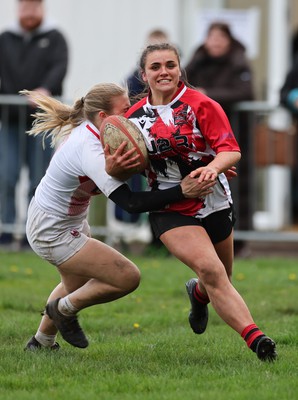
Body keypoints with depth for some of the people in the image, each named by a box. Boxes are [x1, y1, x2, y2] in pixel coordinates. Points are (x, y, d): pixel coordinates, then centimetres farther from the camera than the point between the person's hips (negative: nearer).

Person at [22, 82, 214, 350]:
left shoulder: (84, 127, -7)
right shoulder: (89, 153, -33)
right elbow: (131, 203, -37)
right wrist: (181, 192, -38)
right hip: (52, 234, -10)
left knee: (77, 285, 31)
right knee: (128, 277, -11)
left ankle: (41, 342, 47)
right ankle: (65, 309, 9)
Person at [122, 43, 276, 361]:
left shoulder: (201, 105, -7)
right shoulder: (134, 116, 2)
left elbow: (231, 150, -13)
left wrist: (213, 167, -35)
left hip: (214, 202, 1)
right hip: (170, 211, -1)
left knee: (217, 283, 13)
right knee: (210, 270, -23)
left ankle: (198, 293, 52)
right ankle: (255, 339, -29)